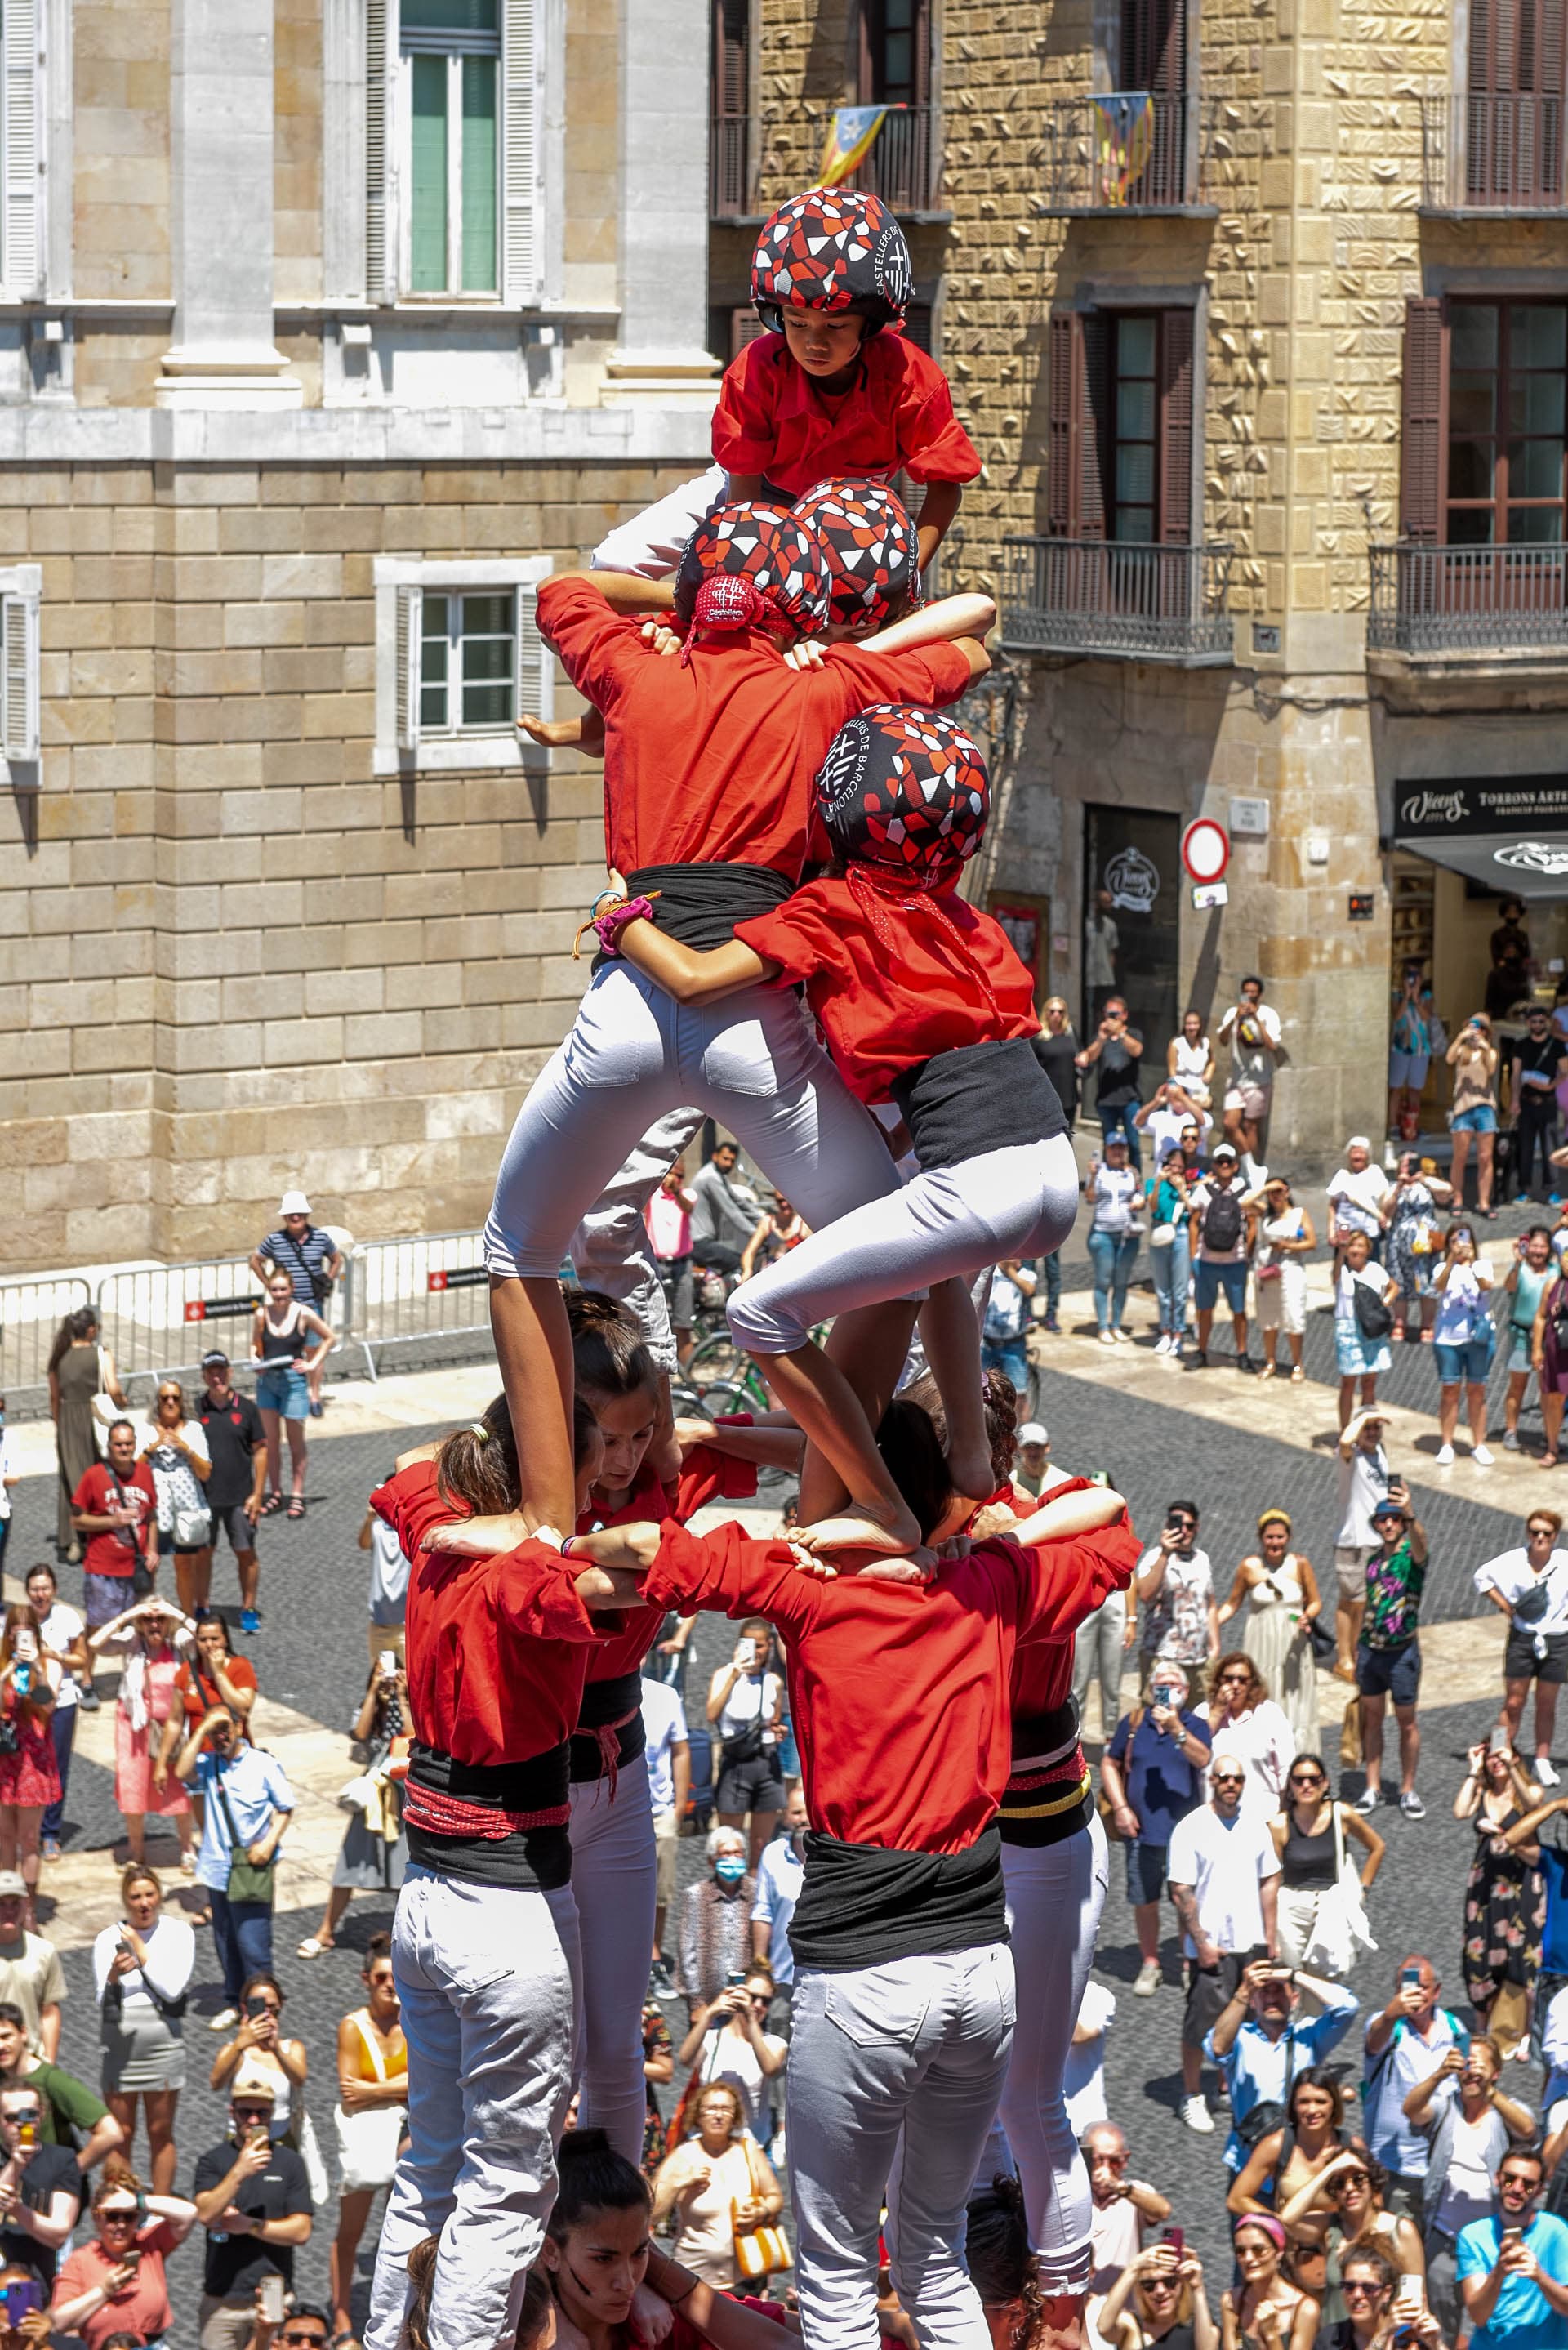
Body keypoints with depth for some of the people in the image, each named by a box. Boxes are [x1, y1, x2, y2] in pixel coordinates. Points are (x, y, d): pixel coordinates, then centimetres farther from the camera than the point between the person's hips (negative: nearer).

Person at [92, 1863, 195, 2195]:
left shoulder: (178, 1932, 1)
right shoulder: (108, 1939, 2)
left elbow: (173, 1990, -10)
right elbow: (102, 2003, -3)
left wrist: (141, 1952, -10)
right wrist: (113, 1975, -23)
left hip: (163, 2039, -1)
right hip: (120, 2040, 1)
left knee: (161, 2133, 6)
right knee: (120, 2136, 4)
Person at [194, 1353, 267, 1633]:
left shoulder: (245, 1408, -1)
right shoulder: (195, 1410, 2)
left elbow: (260, 1450, 2)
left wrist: (257, 1494, -4)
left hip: (240, 1498, -1)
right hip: (203, 1497, 1)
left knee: (246, 1553, 3)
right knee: (202, 1554, 7)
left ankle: (248, 1610, 13)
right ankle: (199, 1611, 17)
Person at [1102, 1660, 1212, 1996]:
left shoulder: (1196, 1725, -1)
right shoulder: (1133, 1722, 5)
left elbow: (1202, 1760, -20)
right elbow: (1109, 1764, 11)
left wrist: (1175, 1728, -32)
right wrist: (1120, 1807, 1)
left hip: (1184, 1829, -2)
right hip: (1141, 1828, 2)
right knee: (1144, 1901, 9)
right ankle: (1149, 1964, 25)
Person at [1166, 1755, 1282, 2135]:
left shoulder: (1255, 1825, 7)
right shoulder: (1190, 1829, -9)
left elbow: (1269, 1881, 13)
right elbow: (1181, 1892, -10)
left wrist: (1269, 1936, 8)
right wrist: (1201, 1942, -13)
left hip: (1251, 1943, 5)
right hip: (1210, 1945, -5)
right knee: (1201, 2022, 0)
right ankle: (1192, 2097, 12)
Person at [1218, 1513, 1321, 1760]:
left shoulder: (1300, 1564, -1)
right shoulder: (1249, 1567, -1)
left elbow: (1315, 1601, 8)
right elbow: (1233, 1604, 9)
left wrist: (1308, 1617, -14)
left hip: (1293, 1648, 0)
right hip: (1261, 1646, 0)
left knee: (1294, 1709, 1)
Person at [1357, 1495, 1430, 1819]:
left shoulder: (1412, 1553, -11)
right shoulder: (1374, 1559, 8)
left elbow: (1419, 1540, -37)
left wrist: (1410, 1515, -59)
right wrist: (1357, 1646, 15)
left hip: (1402, 1652, -5)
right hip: (1370, 1649, 5)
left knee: (1407, 1722, 4)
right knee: (1372, 1719, 10)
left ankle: (1408, 1791, 14)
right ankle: (1373, 1789, 16)